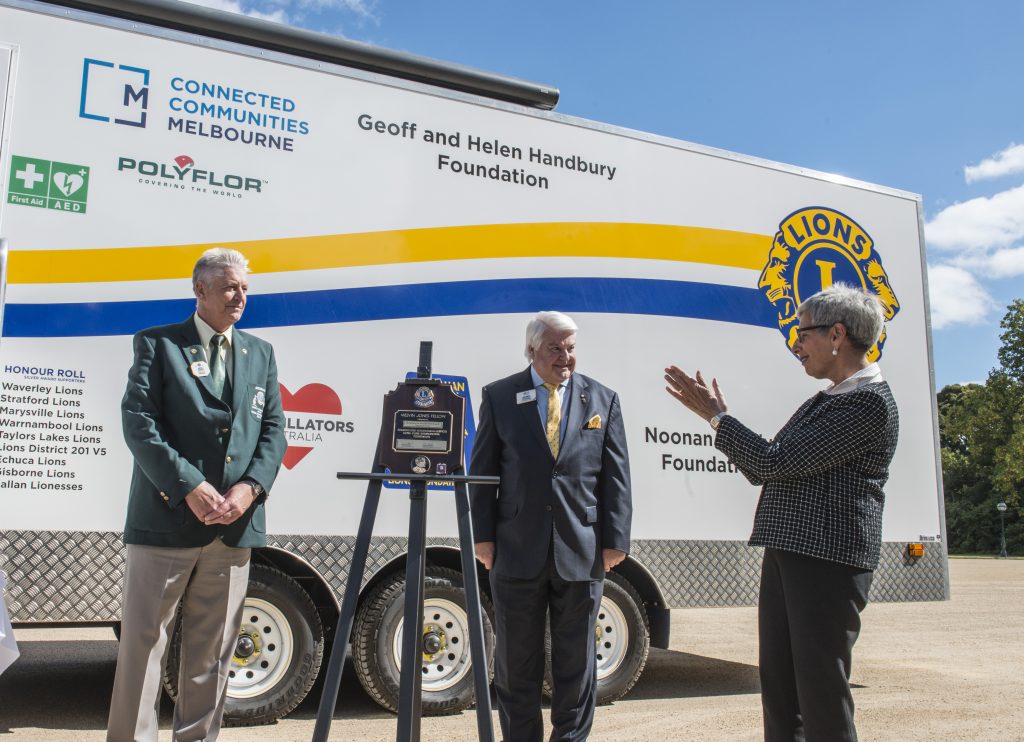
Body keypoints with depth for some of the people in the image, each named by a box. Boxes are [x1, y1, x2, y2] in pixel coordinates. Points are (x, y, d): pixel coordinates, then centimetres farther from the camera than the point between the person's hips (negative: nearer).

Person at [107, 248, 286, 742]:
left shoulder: (260, 353, 15)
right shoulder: (157, 344, 3)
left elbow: (273, 429, 9)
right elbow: (138, 422, -7)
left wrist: (251, 486, -8)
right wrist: (190, 487, -16)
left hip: (234, 525, 4)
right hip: (166, 518, -3)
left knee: (212, 649, 11)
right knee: (143, 643, 3)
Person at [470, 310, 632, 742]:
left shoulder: (602, 399, 6)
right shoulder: (499, 397, 3)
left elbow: (615, 477, 4)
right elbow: (482, 471, 3)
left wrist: (615, 540, -2)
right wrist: (484, 536, -2)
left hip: (582, 552, 1)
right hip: (517, 551, 0)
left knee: (576, 662, 10)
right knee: (516, 662, 10)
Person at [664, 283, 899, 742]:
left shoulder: (870, 402, -13)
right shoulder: (824, 402, 17)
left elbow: (775, 462, -18)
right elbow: (763, 471, 18)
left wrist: (715, 416, -8)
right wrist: (718, 416, 13)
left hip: (828, 561, -9)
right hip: (787, 554, 9)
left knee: (822, 696, -1)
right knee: (779, 691, 15)